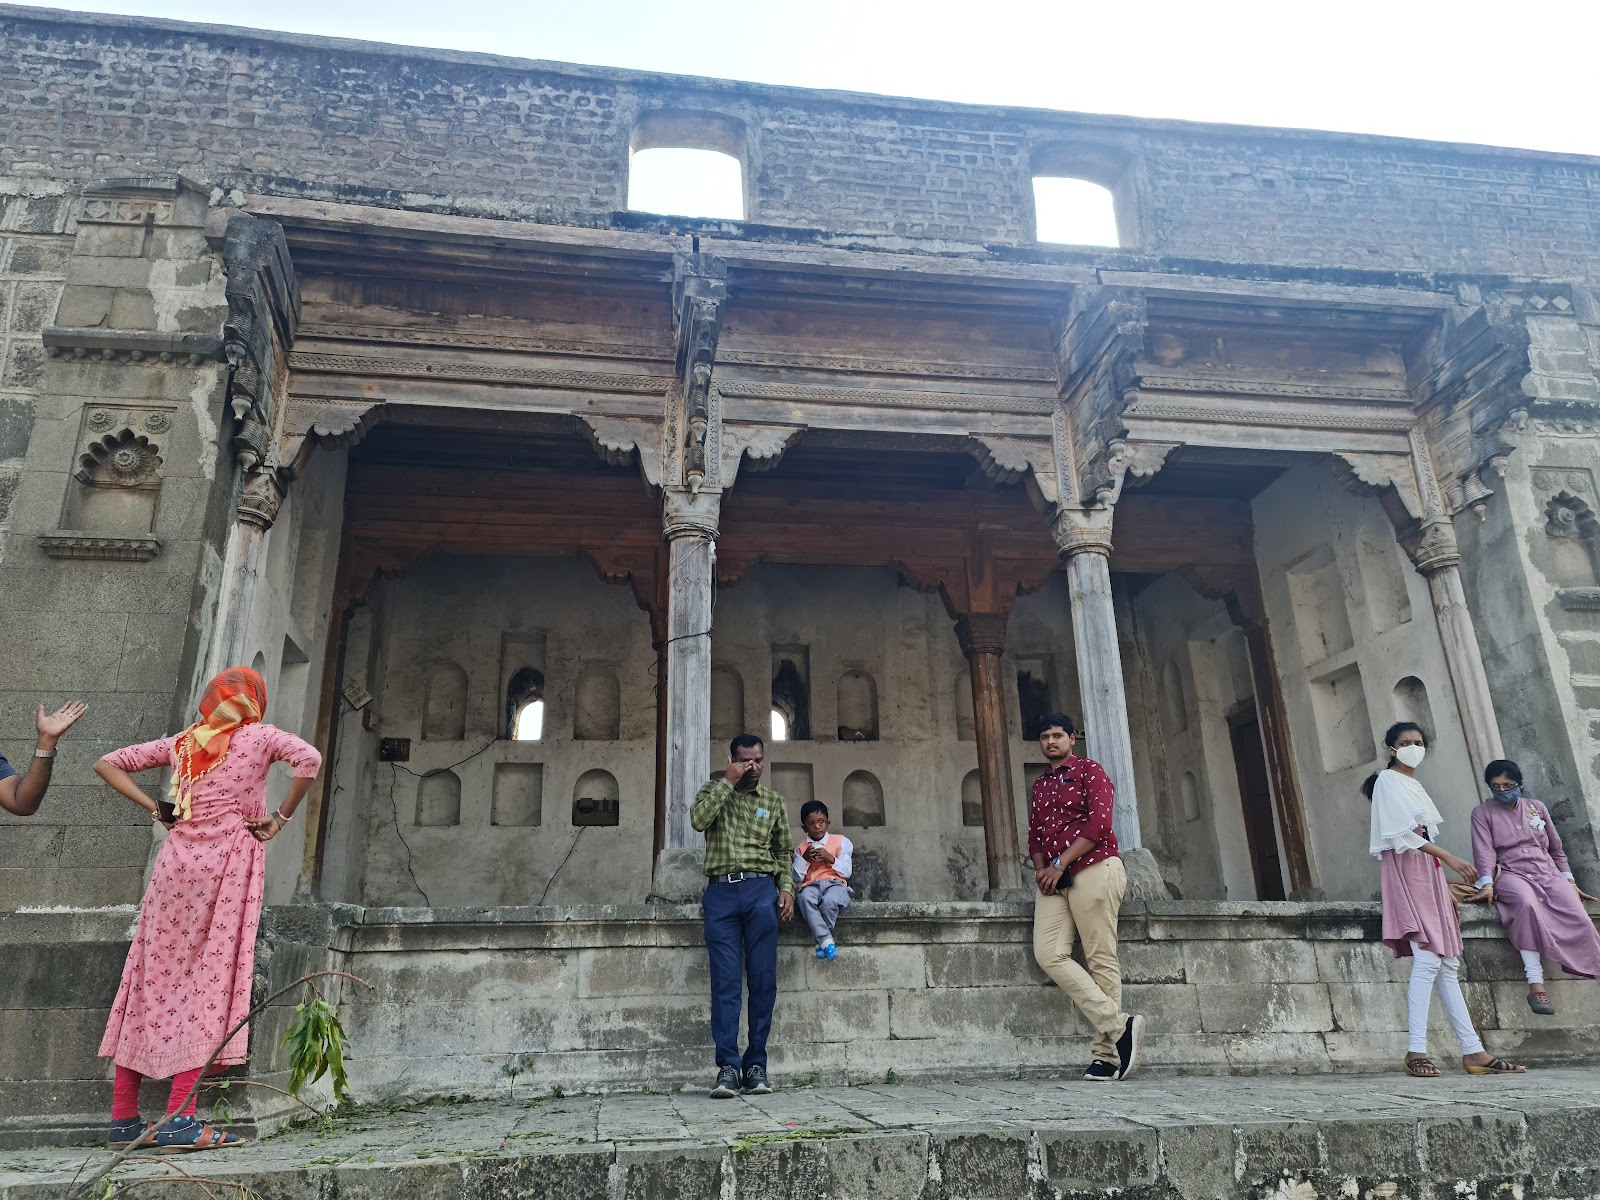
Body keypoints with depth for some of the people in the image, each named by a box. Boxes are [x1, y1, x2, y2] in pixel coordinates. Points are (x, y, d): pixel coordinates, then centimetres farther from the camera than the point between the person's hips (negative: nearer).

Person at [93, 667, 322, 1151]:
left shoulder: (182, 742, 15)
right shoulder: (260, 736, 2)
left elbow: (107, 763, 19)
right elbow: (309, 760, -16)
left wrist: (155, 809, 12)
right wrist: (279, 819, -7)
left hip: (175, 861, 5)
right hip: (228, 861, -5)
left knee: (152, 979, 10)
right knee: (210, 983, -3)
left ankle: (123, 1118, 16)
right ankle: (179, 1121, -7)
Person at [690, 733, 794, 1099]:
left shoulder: (774, 801, 16)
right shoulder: (713, 791, 12)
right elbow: (698, 819, -10)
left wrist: (786, 887, 4)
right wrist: (728, 781, -7)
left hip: (761, 892, 1)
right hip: (721, 891, -1)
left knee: (763, 981, -1)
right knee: (725, 982, -5)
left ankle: (756, 1064, 7)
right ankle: (728, 1066, -3)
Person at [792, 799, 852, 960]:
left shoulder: (841, 841, 15)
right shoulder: (800, 849, 19)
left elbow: (847, 873, 8)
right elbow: (796, 880, 12)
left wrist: (831, 859, -7)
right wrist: (804, 859, -1)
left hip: (835, 884, -1)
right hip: (811, 886, 1)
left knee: (829, 900, -39)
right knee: (804, 898, -37)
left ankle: (820, 942, -22)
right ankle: (827, 942, -40)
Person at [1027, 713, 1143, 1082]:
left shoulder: (1090, 770, 4)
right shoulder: (1039, 786, 25)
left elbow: (1099, 823, -8)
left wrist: (1059, 864, -11)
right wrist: (1040, 868, 2)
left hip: (1094, 869, -6)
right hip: (1053, 880, 6)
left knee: (1101, 960, -7)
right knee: (1048, 954, -11)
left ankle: (1107, 1054, -2)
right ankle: (1119, 1024, -9)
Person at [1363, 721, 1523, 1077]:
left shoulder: (1417, 788, 24)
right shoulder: (1388, 780, -2)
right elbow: (1402, 833, -13)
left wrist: (1446, 887, 15)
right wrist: (1448, 857, -21)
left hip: (1428, 871, 9)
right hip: (1404, 869, -9)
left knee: (1448, 965, 3)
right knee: (1427, 959, -19)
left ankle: (1473, 1052, 2)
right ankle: (1416, 1052, -21)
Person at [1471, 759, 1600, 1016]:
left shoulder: (1537, 807, 18)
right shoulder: (1483, 813, 9)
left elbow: (1556, 848, 23)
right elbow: (1484, 851, -3)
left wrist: (1569, 881, 14)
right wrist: (1488, 883, -17)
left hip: (1548, 872, 4)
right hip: (1511, 874, -4)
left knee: (1578, 917, -26)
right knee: (1527, 902, -38)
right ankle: (1536, 984, -40)